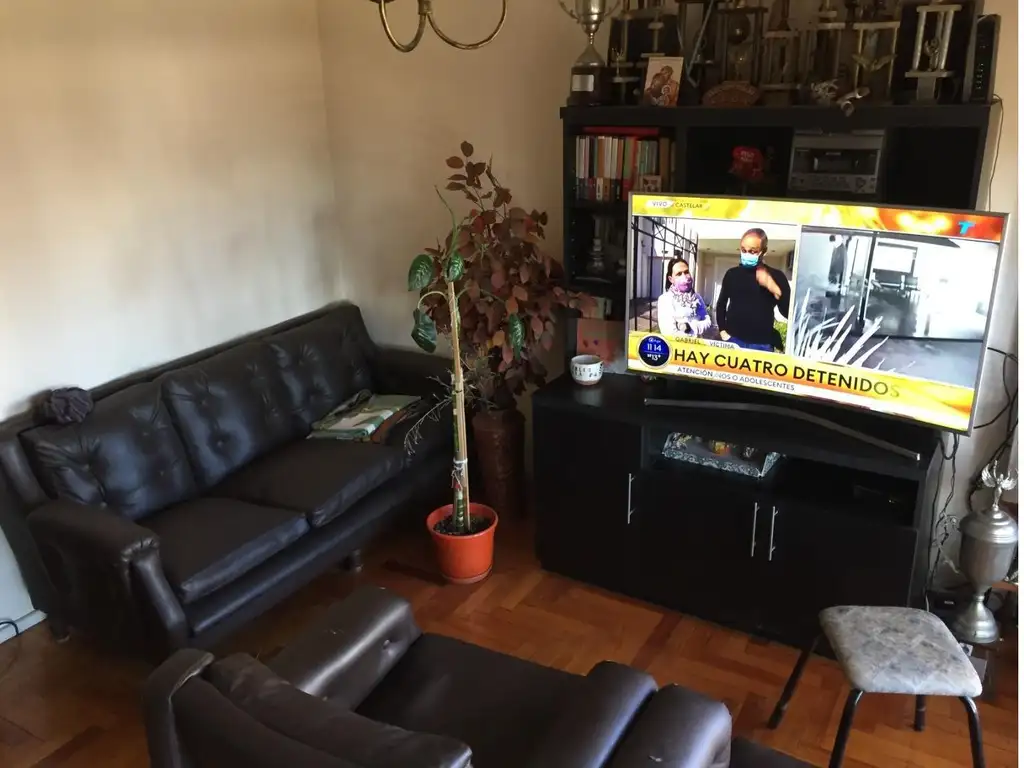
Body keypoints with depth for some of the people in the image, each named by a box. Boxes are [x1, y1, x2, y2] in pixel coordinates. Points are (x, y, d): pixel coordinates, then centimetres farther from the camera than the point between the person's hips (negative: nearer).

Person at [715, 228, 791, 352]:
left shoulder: (776, 276, 1)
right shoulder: (732, 273, 8)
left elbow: (788, 312, -4)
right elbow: (721, 305, 19)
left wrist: (774, 289, -18)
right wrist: (722, 331, 8)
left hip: (762, 345, -2)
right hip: (732, 340, 2)